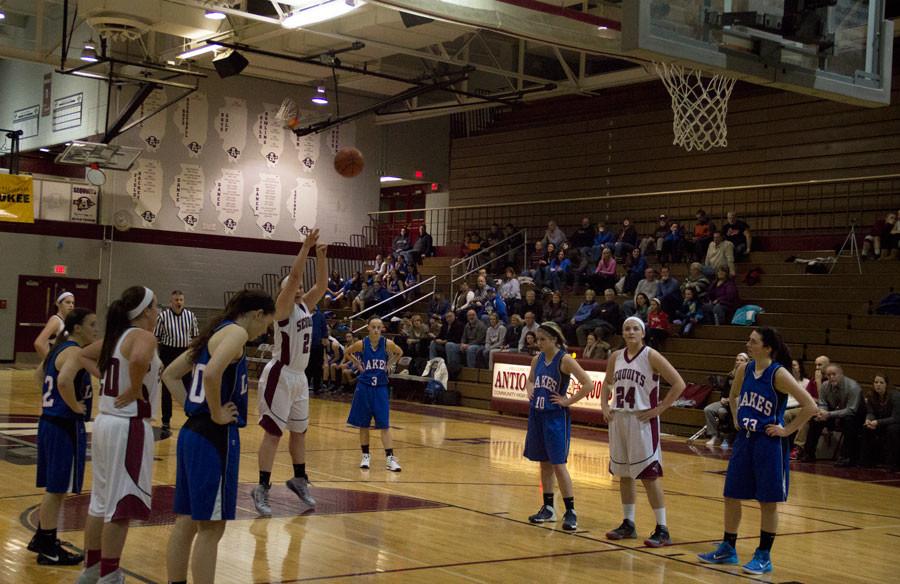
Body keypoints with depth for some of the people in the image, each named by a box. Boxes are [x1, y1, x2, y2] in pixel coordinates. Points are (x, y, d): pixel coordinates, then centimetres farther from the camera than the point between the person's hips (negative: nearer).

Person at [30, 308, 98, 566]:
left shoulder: (61, 348, 13)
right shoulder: (75, 352, -17)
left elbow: (42, 372, 29)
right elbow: (64, 381, -35)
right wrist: (75, 406, -21)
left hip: (50, 422, 10)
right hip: (65, 426, -10)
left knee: (54, 487, 19)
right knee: (57, 489, -1)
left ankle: (42, 539, 30)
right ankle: (48, 548, 7)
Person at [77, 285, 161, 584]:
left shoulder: (117, 335, 11)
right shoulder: (143, 336, -14)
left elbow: (85, 355, 26)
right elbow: (139, 359, -37)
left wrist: (107, 377, 13)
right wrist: (136, 389, -21)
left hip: (105, 422, 9)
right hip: (129, 426, -9)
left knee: (101, 501, 17)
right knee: (122, 505, -1)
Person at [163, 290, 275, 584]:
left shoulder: (216, 332, 16)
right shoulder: (236, 332, -10)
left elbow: (170, 374, 22)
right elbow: (212, 373, -29)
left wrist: (196, 406, 13)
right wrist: (217, 414, -17)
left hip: (193, 432, 9)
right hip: (215, 437, -9)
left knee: (186, 523, 13)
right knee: (210, 528, -2)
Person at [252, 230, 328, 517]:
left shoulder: (305, 306, 10)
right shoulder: (283, 307, -10)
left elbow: (322, 284, 7)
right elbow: (293, 277, -23)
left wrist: (321, 256, -3)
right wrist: (306, 247, -24)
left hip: (300, 376, 8)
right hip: (280, 375, -8)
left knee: (299, 431, 17)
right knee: (273, 432, -7)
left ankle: (299, 480, 31)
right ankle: (262, 488, -4)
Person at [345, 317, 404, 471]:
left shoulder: (387, 344, -8)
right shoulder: (361, 344, -9)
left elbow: (400, 352, 12)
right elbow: (347, 353, 9)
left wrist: (390, 364, 1)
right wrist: (358, 364, -1)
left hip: (380, 388, 0)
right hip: (364, 387, 0)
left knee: (384, 424, -3)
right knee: (363, 424, 8)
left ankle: (390, 458, -4)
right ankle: (366, 456, 20)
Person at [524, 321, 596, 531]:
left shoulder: (565, 360, -14)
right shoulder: (538, 359, 6)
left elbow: (588, 384, -19)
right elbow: (530, 380, 25)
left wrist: (569, 400, -16)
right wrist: (530, 391, 5)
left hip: (556, 417, -7)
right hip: (537, 414, 7)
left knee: (558, 464, -6)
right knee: (544, 463, 12)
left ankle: (570, 511, 2)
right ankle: (548, 508, 22)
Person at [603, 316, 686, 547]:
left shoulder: (651, 356, -9)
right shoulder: (616, 357, 8)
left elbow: (678, 384, -13)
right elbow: (607, 384, 24)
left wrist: (659, 409, -14)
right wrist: (604, 405, 8)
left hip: (642, 421, -6)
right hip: (618, 419, 6)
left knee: (649, 475, -6)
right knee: (624, 474, 12)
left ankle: (662, 530, 0)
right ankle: (628, 524, 23)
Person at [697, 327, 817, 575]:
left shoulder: (778, 374, -16)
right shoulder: (745, 370, 3)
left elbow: (810, 406, -19)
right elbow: (733, 395, 25)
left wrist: (788, 430, -15)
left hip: (768, 443, -7)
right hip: (744, 440, 7)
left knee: (768, 502, 3)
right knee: (731, 496, 11)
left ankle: (763, 557, 14)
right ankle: (728, 549, 25)